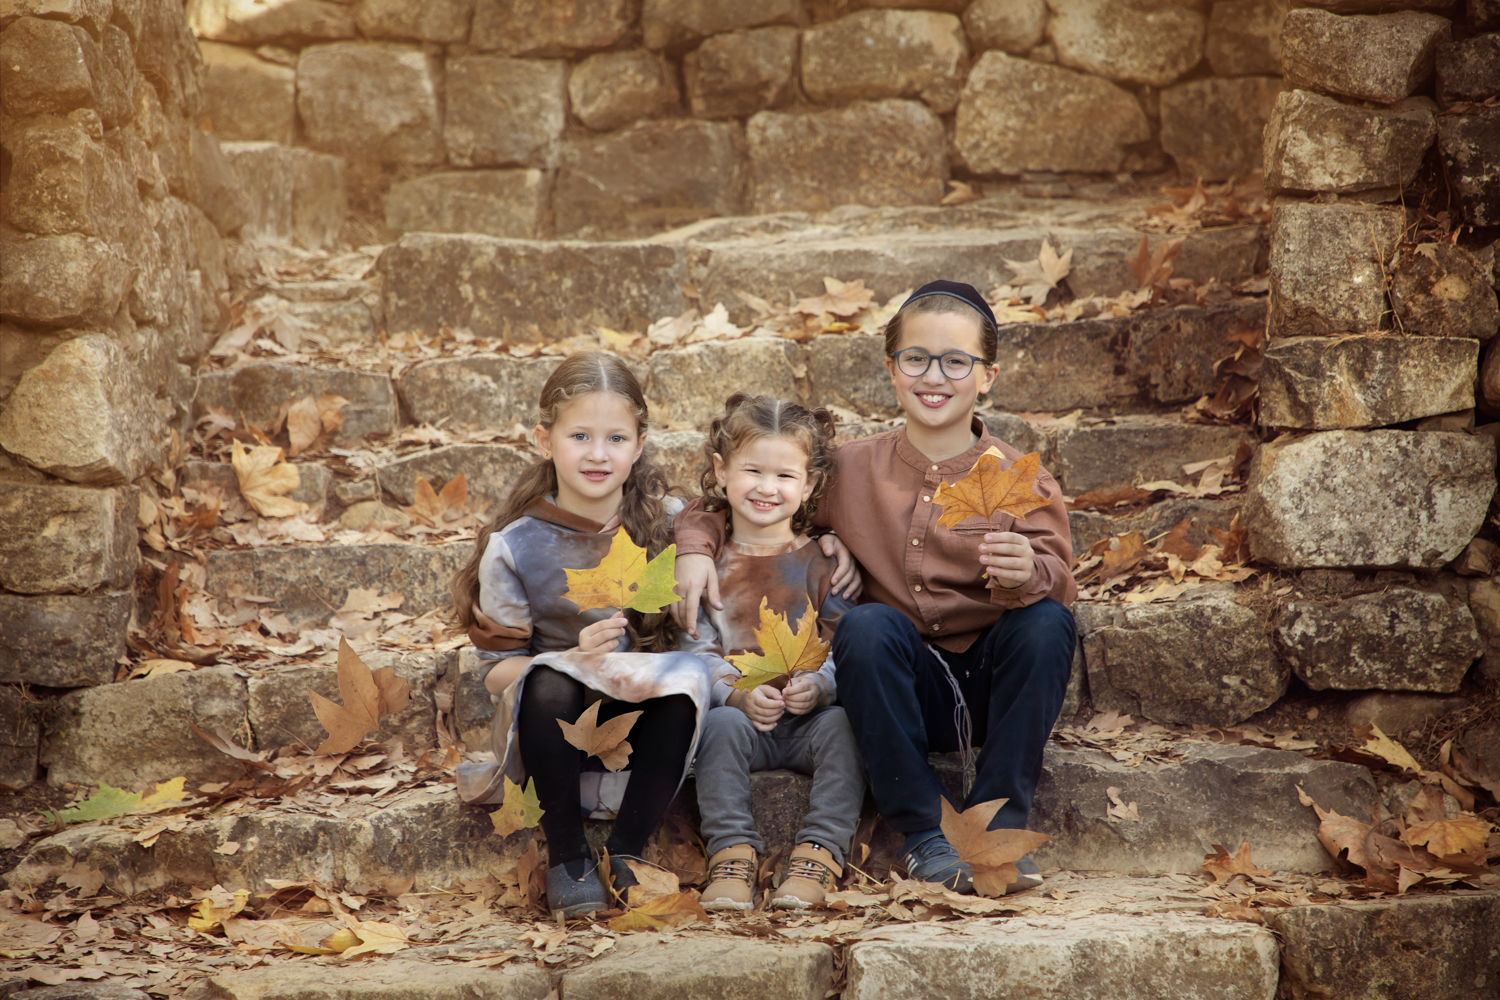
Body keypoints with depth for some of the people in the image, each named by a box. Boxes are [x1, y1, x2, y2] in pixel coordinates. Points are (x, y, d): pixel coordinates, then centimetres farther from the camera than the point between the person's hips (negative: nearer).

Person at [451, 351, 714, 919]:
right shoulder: (513, 548, -8)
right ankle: (566, 857, -16)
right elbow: (497, 673, -6)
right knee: (548, 682, -35)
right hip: (552, 724, -1)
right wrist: (578, 658, -24)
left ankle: (625, 850, -17)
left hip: (643, 714, 2)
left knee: (690, 675, -29)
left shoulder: (668, 522, -2)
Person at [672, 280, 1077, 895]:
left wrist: (1027, 574, -40)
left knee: (1048, 620, -29)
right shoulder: (851, 470, 3)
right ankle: (924, 834, -20)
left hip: (992, 682, 0)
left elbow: (1057, 580, -17)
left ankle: (998, 825, -18)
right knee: (866, 625, -30)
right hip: (904, 691, 1)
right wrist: (697, 545, -7)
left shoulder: (1021, 481, -3)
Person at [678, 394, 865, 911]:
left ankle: (818, 855, -29)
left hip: (811, 716, 0)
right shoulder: (707, 563, 8)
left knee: (843, 726, -30)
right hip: (739, 712, 0)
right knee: (721, 725, -32)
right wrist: (737, 694, -19)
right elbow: (697, 651, 1)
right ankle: (732, 854, -30)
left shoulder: (823, 561, 7)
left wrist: (818, 686, -22)